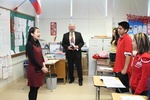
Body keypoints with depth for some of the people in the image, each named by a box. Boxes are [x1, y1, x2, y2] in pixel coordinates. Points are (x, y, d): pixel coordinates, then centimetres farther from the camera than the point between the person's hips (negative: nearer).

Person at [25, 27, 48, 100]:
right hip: (33, 69, -7)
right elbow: (32, 59, -18)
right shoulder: (29, 44, -15)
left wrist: (43, 65, -2)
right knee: (33, 89, 3)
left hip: (39, 69, 8)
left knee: (37, 87, 14)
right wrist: (42, 68, -13)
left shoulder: (37, 43, 10)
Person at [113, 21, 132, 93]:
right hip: (118, 68, 8)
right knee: (118, 88, 16)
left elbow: (128, 55, -19)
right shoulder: (120, 38, 11)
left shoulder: (127, 39, -13)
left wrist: (125, 69, -21)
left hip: (123, 70, -8)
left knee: (123, 89, 3)